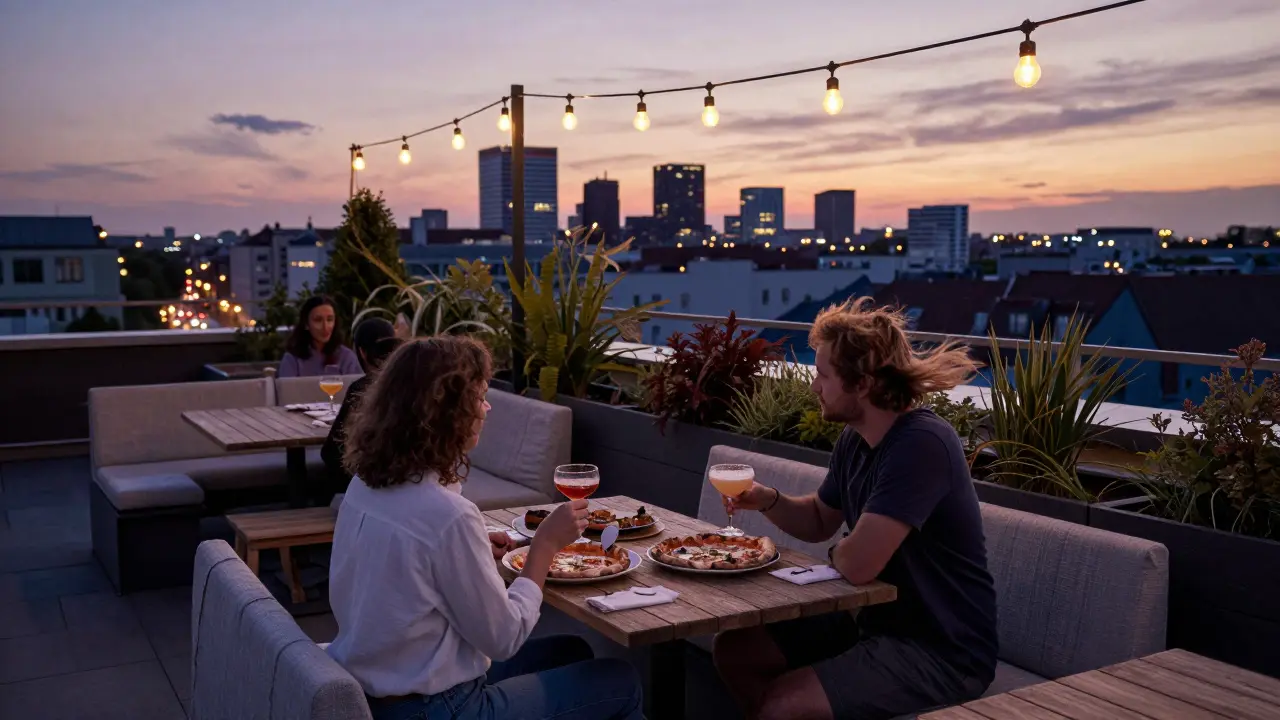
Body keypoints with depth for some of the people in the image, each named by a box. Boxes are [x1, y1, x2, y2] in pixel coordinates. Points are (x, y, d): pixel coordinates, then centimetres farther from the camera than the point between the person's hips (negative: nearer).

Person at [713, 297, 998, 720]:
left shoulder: (921, 444, -27)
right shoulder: (854, 440, 2)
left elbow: (856, 563, -31)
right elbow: (819, 523, 17)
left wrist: (839, 551, -7)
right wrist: (768, 501, -3)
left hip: (942, 651, -9)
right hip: (877, 620, 9)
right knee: (734, 650, 7)